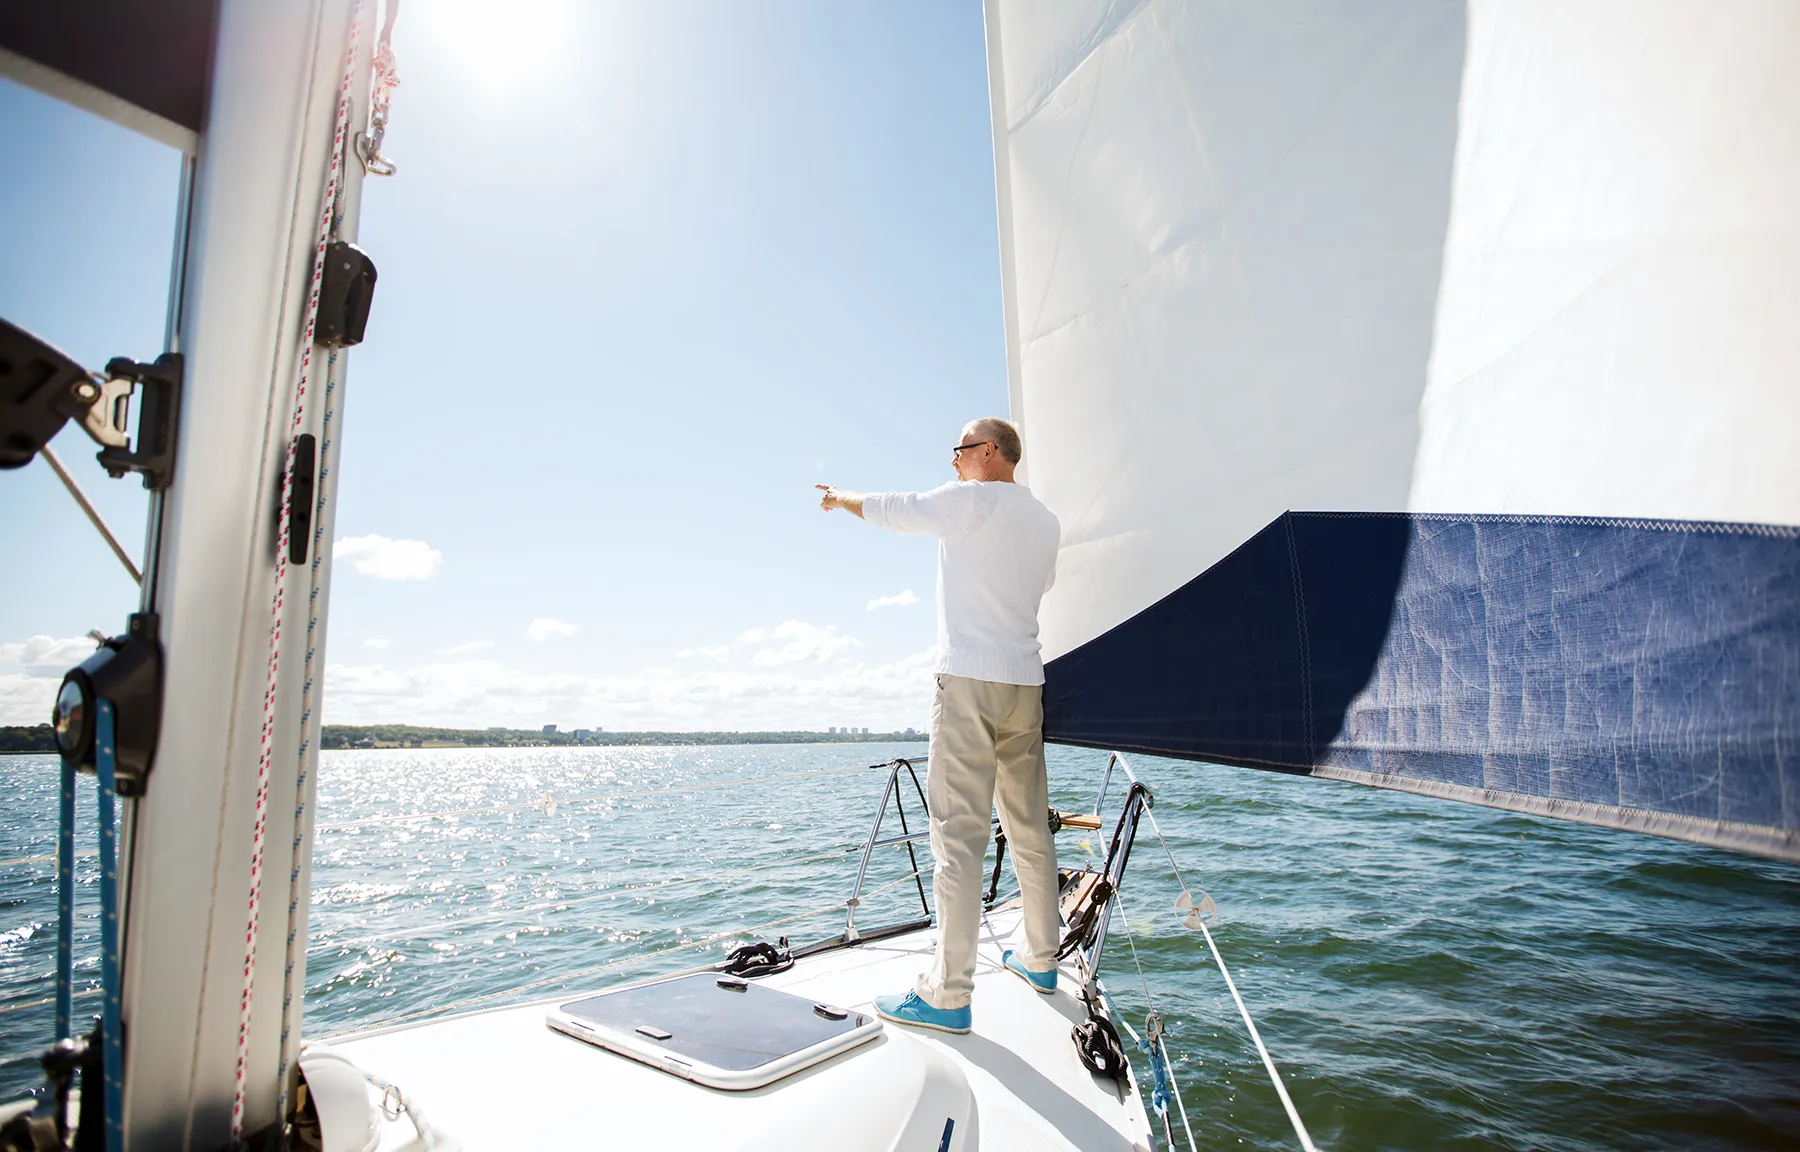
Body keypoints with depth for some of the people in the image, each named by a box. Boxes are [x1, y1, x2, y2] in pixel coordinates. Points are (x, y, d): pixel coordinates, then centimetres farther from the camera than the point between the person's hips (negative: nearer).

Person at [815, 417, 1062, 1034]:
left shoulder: (971, 500, -6)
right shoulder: (1046, 522, 14)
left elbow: (892, 510, 4)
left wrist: (841, 497, 24)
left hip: (970, 680, -7)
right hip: (1027, 682, 8)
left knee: (959, 833, -8)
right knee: (1030, 826, 14)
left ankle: (948, 994, -6)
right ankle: (1041, 959, 27)